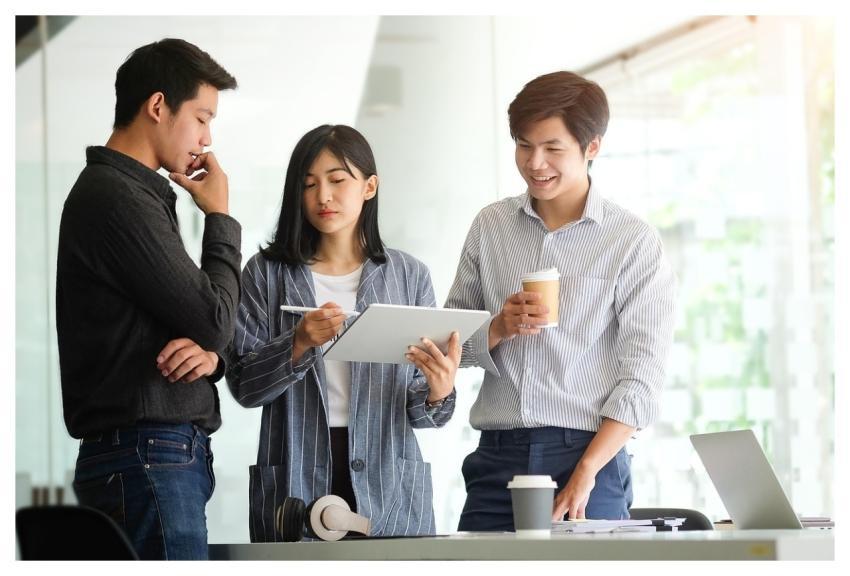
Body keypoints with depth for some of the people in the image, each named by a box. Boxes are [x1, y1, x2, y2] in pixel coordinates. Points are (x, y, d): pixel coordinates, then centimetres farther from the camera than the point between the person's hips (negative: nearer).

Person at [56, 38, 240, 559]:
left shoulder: (139, 194, 18)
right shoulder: (118, 199, -14)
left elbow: (189, 316, 20)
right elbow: (216, 320, -14)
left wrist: (209, 352, -4)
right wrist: (220, 218, 0)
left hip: (166, 454, 10)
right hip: (148, 457, -10)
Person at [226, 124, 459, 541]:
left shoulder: (409, 276, 5)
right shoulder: (267, 272, 3)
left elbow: (419, 410, 5)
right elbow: (243, 385, -3)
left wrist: (438, 394, -17)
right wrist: (299, 343, -19)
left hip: (389, 489, 1)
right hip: (295, 482, -1)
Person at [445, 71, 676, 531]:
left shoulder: (635, 242, 0)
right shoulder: (490, 226, 12)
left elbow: (641, 376, -5)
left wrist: (585, 475, -15)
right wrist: (499, 327, -7)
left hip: (588, 455, -3)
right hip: (496, 458, 3)